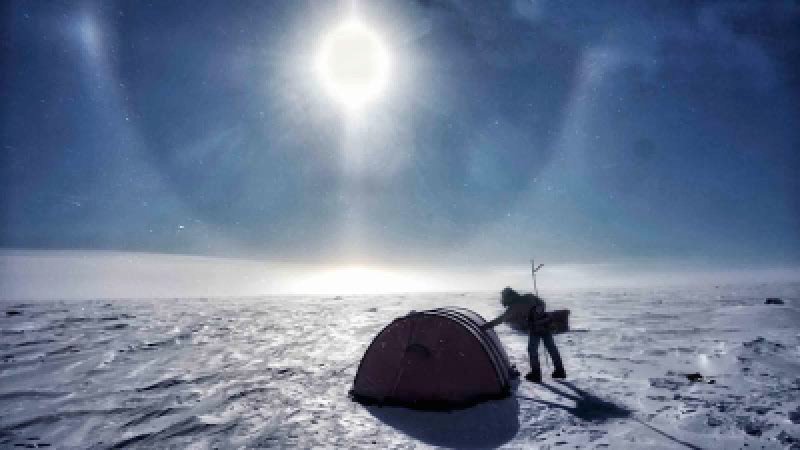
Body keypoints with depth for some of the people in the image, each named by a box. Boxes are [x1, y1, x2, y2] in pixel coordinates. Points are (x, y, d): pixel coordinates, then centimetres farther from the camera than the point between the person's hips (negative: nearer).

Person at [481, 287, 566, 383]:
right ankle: (560, 371, 25)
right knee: (551, 348, 16)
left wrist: (487, 325, -9)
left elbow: (502, 319, -8)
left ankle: (535, 374, 9)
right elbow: (542, 303, 25)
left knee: (532, 350, 8)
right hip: (546, 324, 7)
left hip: (535, 327, -7)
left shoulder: (515, 306, -4)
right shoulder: (530, 297, 13)